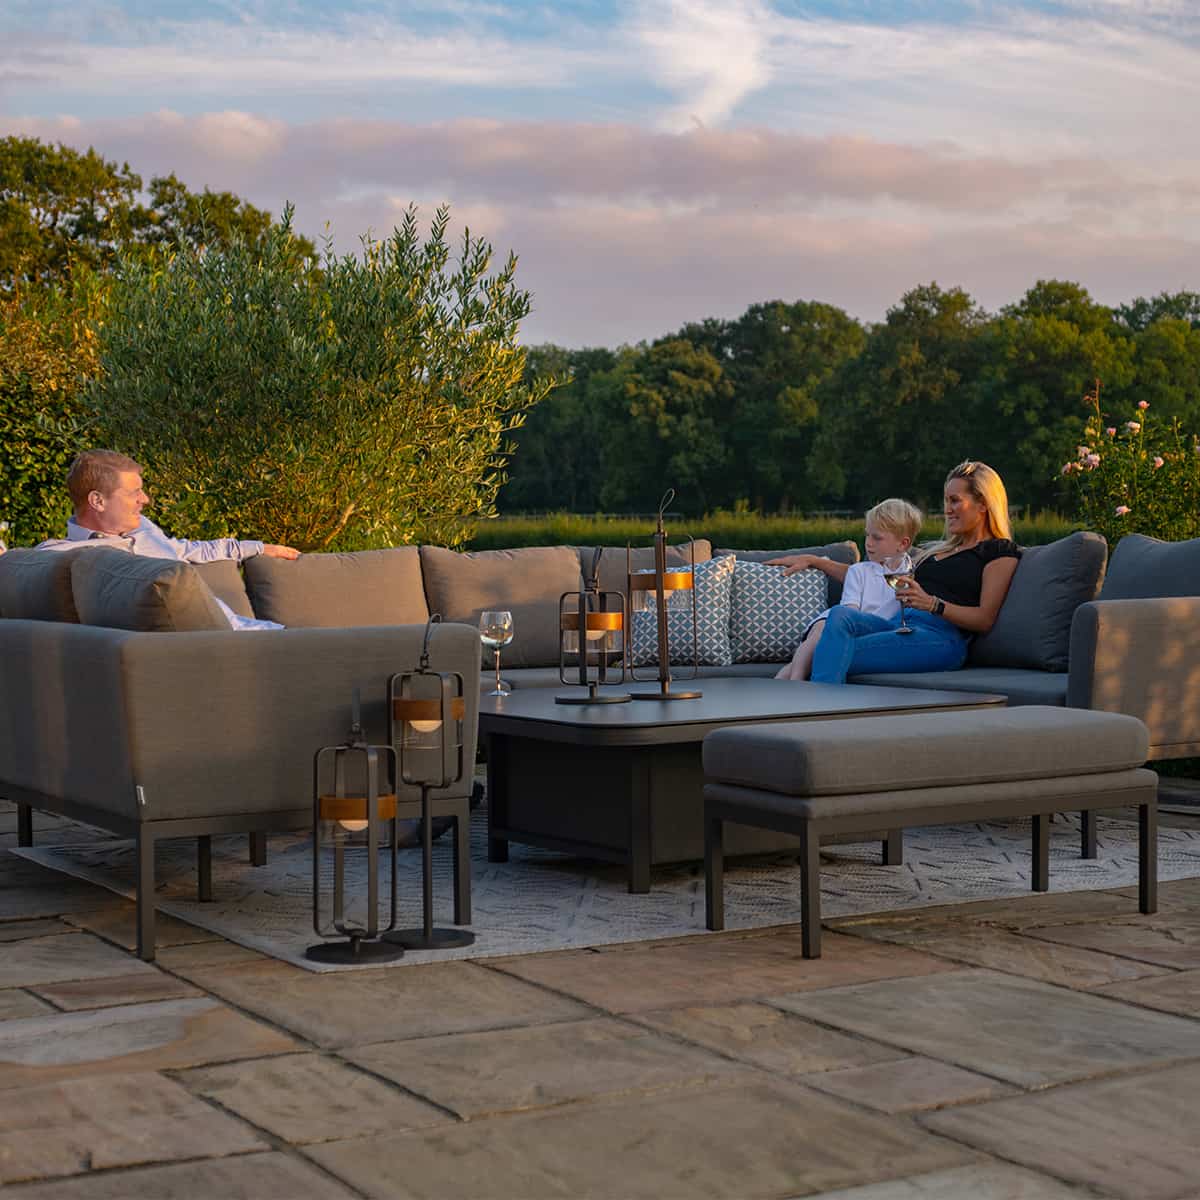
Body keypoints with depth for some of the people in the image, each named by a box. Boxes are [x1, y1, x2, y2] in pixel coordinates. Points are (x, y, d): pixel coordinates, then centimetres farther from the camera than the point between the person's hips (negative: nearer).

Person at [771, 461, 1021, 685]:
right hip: (898, 624, 6)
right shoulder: (938, 550, 33)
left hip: (941, 638, -6)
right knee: (840, 615, -27)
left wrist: (932, 603, -18)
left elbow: (985, 619, -4)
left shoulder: (1000, 553, 9)